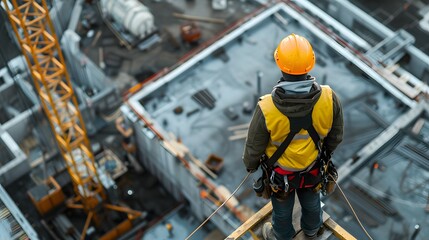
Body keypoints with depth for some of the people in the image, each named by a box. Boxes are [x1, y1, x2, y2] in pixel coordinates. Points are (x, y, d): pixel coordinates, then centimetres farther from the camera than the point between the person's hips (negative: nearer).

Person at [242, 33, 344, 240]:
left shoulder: (267, 108, -39)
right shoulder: (329, 98, -32)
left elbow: (254, 145, -20)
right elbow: (336, 135, -11)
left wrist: (250, 164, 3)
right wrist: (327, 151, 12)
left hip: (281, 170, -2)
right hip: (313, 165, 2)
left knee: (282, 205, 28)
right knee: (310, 198, 33)